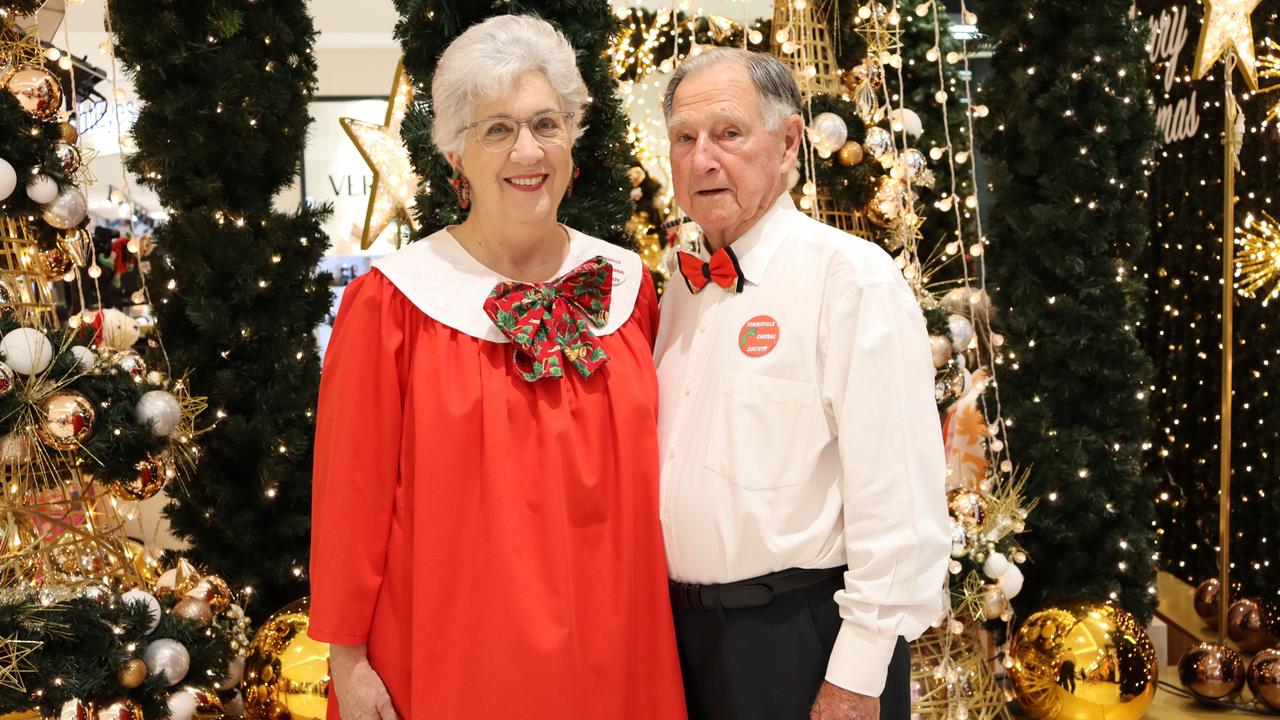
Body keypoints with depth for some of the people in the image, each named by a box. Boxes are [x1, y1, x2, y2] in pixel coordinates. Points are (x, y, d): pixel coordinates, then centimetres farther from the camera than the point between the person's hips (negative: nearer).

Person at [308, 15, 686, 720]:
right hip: (453, 657, -3)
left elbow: (647, 468, 10)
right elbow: (352, 490, -6)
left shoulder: (626, 284, 3)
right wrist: (346, 658, -6)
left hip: (612, 648, 4)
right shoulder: (390, 302, -8)